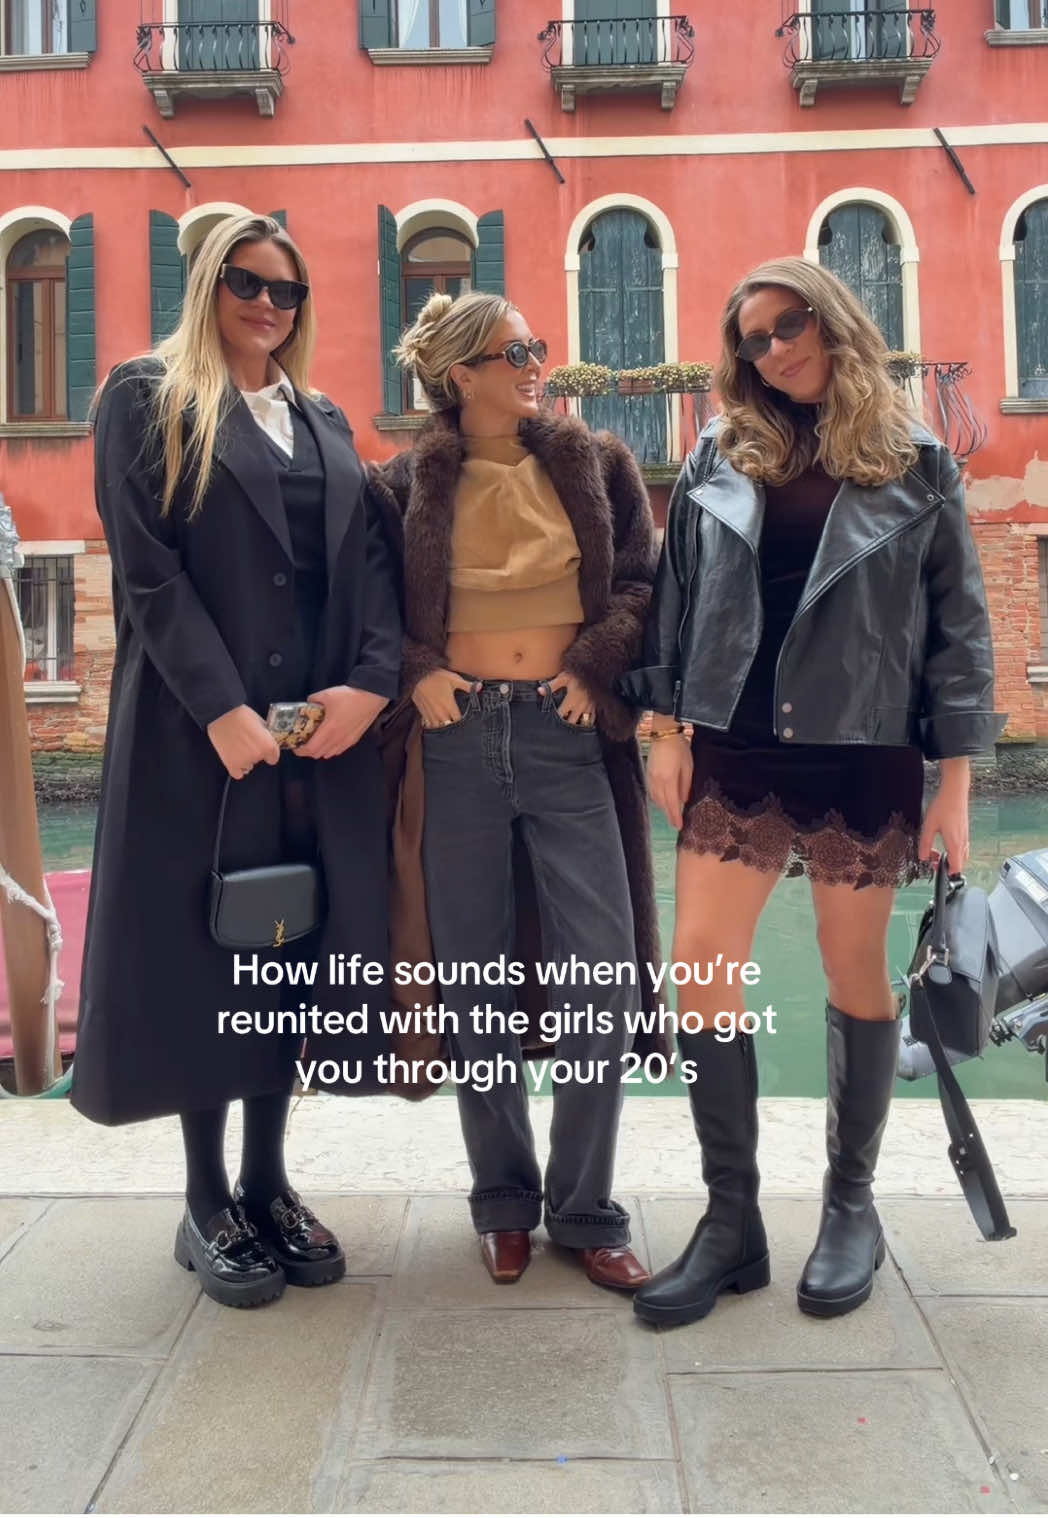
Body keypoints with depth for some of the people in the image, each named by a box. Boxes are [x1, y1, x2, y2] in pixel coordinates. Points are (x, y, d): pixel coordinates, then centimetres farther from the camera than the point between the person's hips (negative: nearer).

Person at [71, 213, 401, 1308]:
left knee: (295, 951, 7)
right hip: (199, 728, -4)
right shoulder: (145, 399, 4)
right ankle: (207, 1202, 16)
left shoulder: (326, 424, 19)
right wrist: (222, 707, -17)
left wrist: (372, 682, -8)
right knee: (205, 949, 2)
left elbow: (370, 562, 9)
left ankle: (267, 1184, 22)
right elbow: (147, 568, -7)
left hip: (325, 729, 5)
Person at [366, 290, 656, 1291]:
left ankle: (585, 1208, 14)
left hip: (568, 735, 1)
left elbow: (644, 581, 7)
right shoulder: (407, 485, 6)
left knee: (602, 977, -4)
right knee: (475, 983, 7)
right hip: (457, 736, 0)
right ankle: (503, 1202, 24)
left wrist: (594, 662, -8)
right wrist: (415, 670, -6)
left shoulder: (597, 465, 9)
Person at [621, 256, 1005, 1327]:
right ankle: (730, 1221, 12)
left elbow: (958, 624, 2)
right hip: (736, 748, 2)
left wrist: (955, 772, -3)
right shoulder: (720, 457, 8)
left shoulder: (915, 467, 3)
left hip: (865, 754, -2)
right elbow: (677, 594, 9)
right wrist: (666, 726, 3)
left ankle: (850, 1207, 26)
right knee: (703, 964, -3)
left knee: (854, 970, 7)